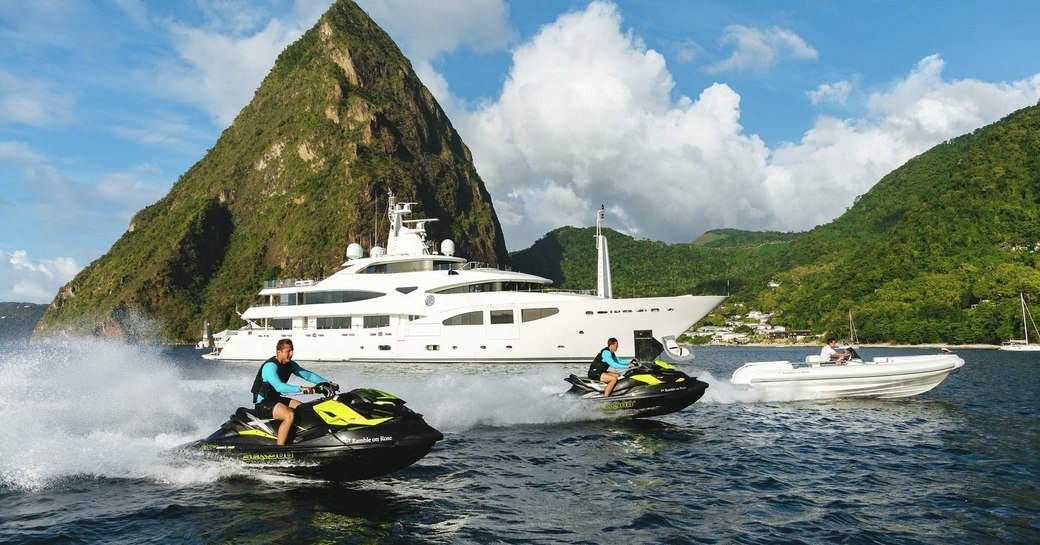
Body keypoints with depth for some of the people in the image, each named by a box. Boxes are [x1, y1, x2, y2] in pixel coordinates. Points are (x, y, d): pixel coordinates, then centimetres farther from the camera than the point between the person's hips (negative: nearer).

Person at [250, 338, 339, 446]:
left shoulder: (290, 364, 4)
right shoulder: (270, 366, -22)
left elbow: (308, 375, 5)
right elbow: (278, 386, -37)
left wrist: (328, 383, -6)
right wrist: (301, 389, -47)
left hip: (275, 399, 9)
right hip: (263, 402, -9)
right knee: (290, 415, -31)